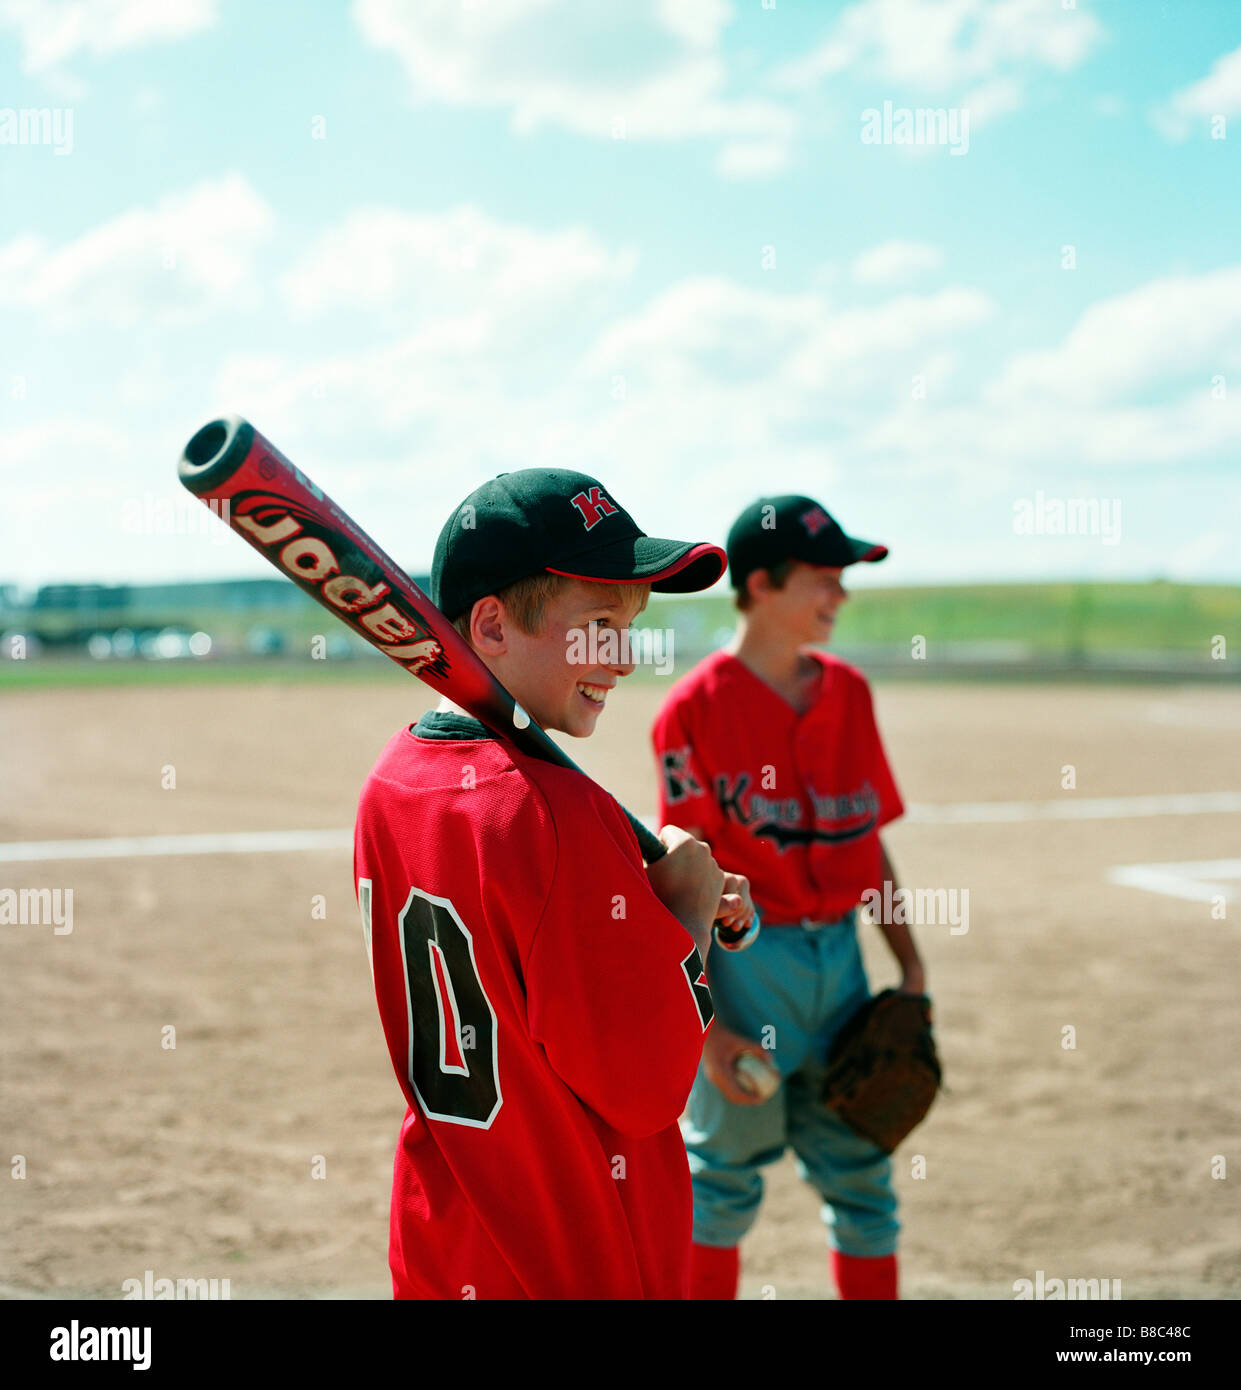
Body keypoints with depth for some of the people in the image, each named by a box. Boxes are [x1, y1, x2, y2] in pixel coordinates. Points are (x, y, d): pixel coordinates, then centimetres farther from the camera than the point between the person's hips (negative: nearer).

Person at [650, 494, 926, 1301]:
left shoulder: (849, 692, 7)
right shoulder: (696, 709, -11)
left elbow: (868, 837, 13)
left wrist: (910, 962, 10)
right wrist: (705, 1024, -16)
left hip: (841, 955, 5)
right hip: (745, 957, -5)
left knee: (861, 1168, 12)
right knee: (725, 1175, 8)